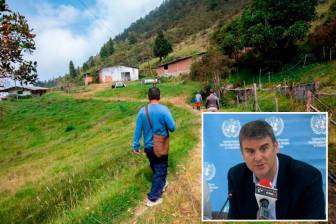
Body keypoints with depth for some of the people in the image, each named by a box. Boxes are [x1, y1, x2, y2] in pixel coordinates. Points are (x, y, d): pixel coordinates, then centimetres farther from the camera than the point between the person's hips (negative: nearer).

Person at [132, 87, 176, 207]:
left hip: (148, 146, 5)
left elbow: (137, 130, -2)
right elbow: (172, 127, -17)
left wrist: (136, 146, 7)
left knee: (155, 168, 25)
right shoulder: (164, 110, -18)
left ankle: (161, 184, 49)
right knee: (160, 170, 10)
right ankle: (153, 198, 15)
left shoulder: (142, 111, -6)